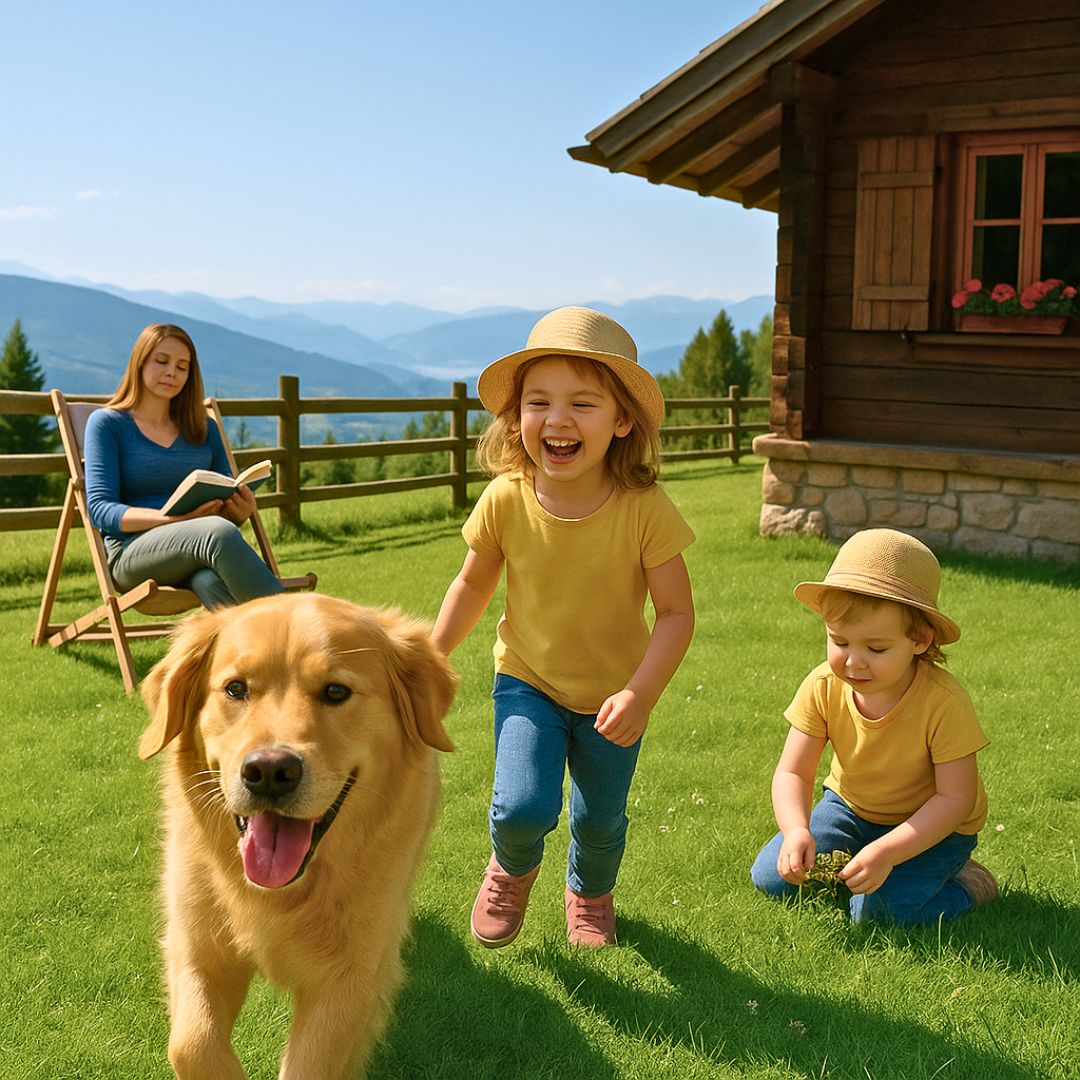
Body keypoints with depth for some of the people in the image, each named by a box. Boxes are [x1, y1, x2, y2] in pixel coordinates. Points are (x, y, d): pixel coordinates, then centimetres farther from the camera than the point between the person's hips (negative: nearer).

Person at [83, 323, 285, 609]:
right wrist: (171, 518, -19)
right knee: (219, 532, -37)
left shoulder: (204, 429, 23)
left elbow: (227, 507, 22)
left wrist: (242, 510, -5)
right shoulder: (107, 423, 10)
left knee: (211, 581, -38)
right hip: (132, 550, -3)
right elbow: (100, 509, -2)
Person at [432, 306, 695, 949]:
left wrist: (640, 693, -27)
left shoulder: (644, 509, -23)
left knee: (600, 821, 13)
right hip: (528, 682, 0)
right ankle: (513, 870, 22)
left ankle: (590, 894, 50)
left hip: (613, 694, 0)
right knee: (522, 808, -17)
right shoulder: (506, 501, -17)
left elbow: (677, 612, -17)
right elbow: (473, 585, 0)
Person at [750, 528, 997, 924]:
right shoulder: (823, 687, -20)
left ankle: (965, 884, 2)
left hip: (933, 826, -4)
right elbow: (792, 772, -16)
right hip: (850, 807, 4)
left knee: (877, 908, -25)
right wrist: (796, 830, -37)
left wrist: (886, 851, -38)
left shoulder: (943, 702, -31)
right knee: (770, 877, -8)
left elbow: (956, 798, -27)